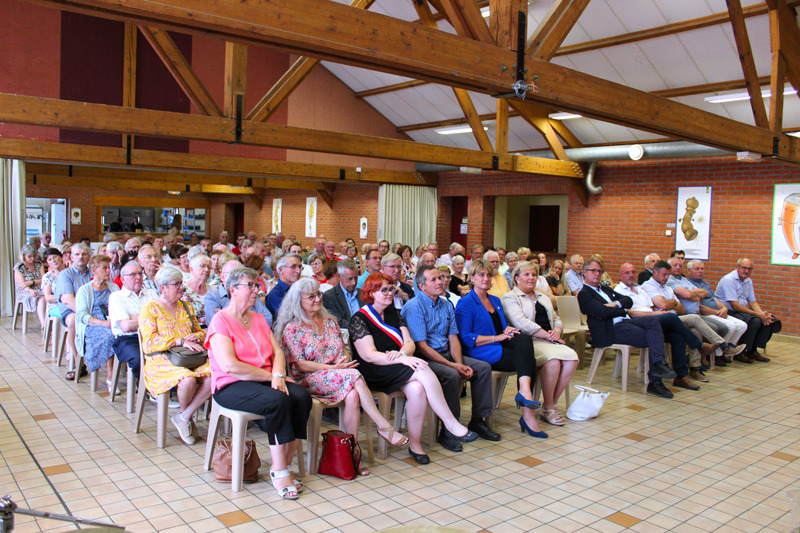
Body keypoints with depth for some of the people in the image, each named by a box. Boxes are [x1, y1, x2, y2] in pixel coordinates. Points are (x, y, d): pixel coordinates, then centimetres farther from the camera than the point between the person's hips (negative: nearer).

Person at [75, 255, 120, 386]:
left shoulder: (114, 288, 24)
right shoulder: (84, 290, 12)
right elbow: (81, 315, -2)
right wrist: (103, 323, -21)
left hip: (112, 324, 3)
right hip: (92, 327, -3)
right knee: (110, 335, -36)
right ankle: (110, 378, -30)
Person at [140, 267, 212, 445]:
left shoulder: (186, 307, 22)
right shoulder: (149, 309, 3)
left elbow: (200, 332, 23)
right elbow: (150, 341, -9)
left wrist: (196, 337, -2)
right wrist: (180, 341, -18)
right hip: (160, 360, -5)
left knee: (212, 376, -28)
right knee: (187, 379, -36)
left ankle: (184, 417, -10)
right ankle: (185, 414, -1)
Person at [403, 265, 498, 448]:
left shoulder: (446, 305, 11)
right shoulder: (414, 307, -14)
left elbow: (453, 338, 9)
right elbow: (421, 346, -18)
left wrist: (460, 363, -11)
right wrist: (452, 365, -21)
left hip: (446, 353, 8)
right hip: (424, 358, -8)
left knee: (484, 367, -4)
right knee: (451, 375, -33)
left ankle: (478, 421, 5)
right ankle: (447, 431, -19)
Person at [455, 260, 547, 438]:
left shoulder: (495, 301, 22)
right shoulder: (465, 303, -2)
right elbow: (465, 338, -10)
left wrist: (508, 330, 0)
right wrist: (497, 338, -15)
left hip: (501, 347, 7)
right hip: (481, 353, -7)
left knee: (524, 339, -26)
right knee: (529, 360, -25)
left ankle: (524, 390, -35)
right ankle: (528, 415, -31)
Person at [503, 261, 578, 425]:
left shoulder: (543, 297, 27)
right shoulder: (510, 297, 2)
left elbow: (556, 319, 23)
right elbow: (521, 323, -12)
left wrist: (556, 331, -1)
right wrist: (547, 335, -14)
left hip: (549, 341, 7)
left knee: (572, 357, -21)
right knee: (553, 359, -33)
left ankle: (552, 403, -10)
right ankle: (548, 408, -16)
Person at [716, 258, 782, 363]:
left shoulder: (748, 281, 12)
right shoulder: (729, 280, -17)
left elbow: (753, 302, 12)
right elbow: (735, 306, -22)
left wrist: (762, 313, -10)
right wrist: (758, 314, -23)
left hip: (743, 310, 9)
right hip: (729, 312, -9)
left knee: (770, 319, -6)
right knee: (755, 321, -29)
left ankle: (753, 350, 0)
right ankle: (741, 353, -15)